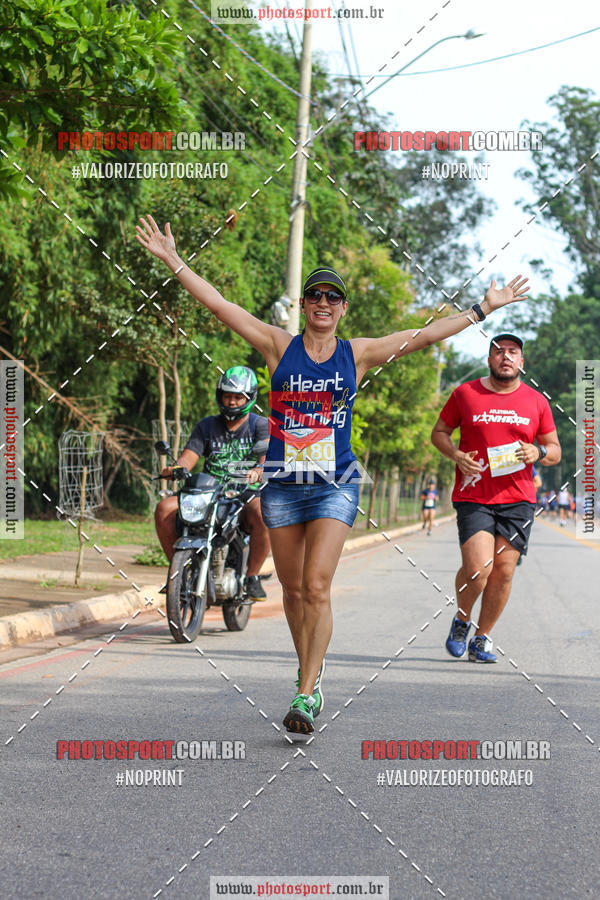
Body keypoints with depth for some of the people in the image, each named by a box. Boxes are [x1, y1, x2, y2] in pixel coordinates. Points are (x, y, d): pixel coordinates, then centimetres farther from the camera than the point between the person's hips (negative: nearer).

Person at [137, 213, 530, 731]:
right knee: (294, 589, 9)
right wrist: (174, 261, -3)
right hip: (282, 485, 1)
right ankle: (310, 672, 29)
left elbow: (424, 336, 7)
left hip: (335, 485, -1)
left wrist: (484, 309, 6)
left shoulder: (358, 354, 5)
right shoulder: (280, 347, 3)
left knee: (317, 587, -13)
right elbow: (220, 306, 0)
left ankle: (307, 693, -11)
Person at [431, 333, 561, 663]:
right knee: (478, 568, -16)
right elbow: (439, 432, 14)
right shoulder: (465, 394, 4)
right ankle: (461, 620, 14)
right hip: (473, 497, -2)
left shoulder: (536, 401, 9)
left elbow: (555, 451, 15)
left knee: (503, 571, -1)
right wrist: (456, 455, -6)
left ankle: (482, 637, 17)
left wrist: (538, 452, -8)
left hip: (518, 499, 2)